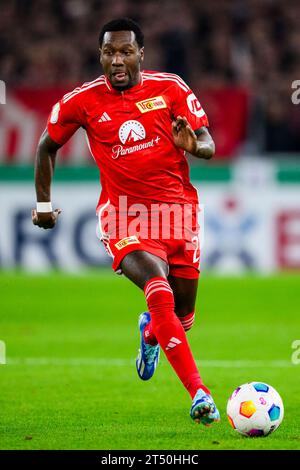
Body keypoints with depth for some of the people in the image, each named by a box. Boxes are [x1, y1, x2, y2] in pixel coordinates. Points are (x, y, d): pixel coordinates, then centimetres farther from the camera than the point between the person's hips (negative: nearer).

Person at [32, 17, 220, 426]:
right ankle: (198, 392, -31)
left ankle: (150, 331, 50)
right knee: (159, 289, -28)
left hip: (177, 209, 2)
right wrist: (43, 202, 12)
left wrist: (193, 145, -26)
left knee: (182, 316, 10)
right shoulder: (82, 101, -4)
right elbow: (47, 146, 13)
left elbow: (209, 145, -3)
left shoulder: (171, 89, -3)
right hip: (124, 215, -2)